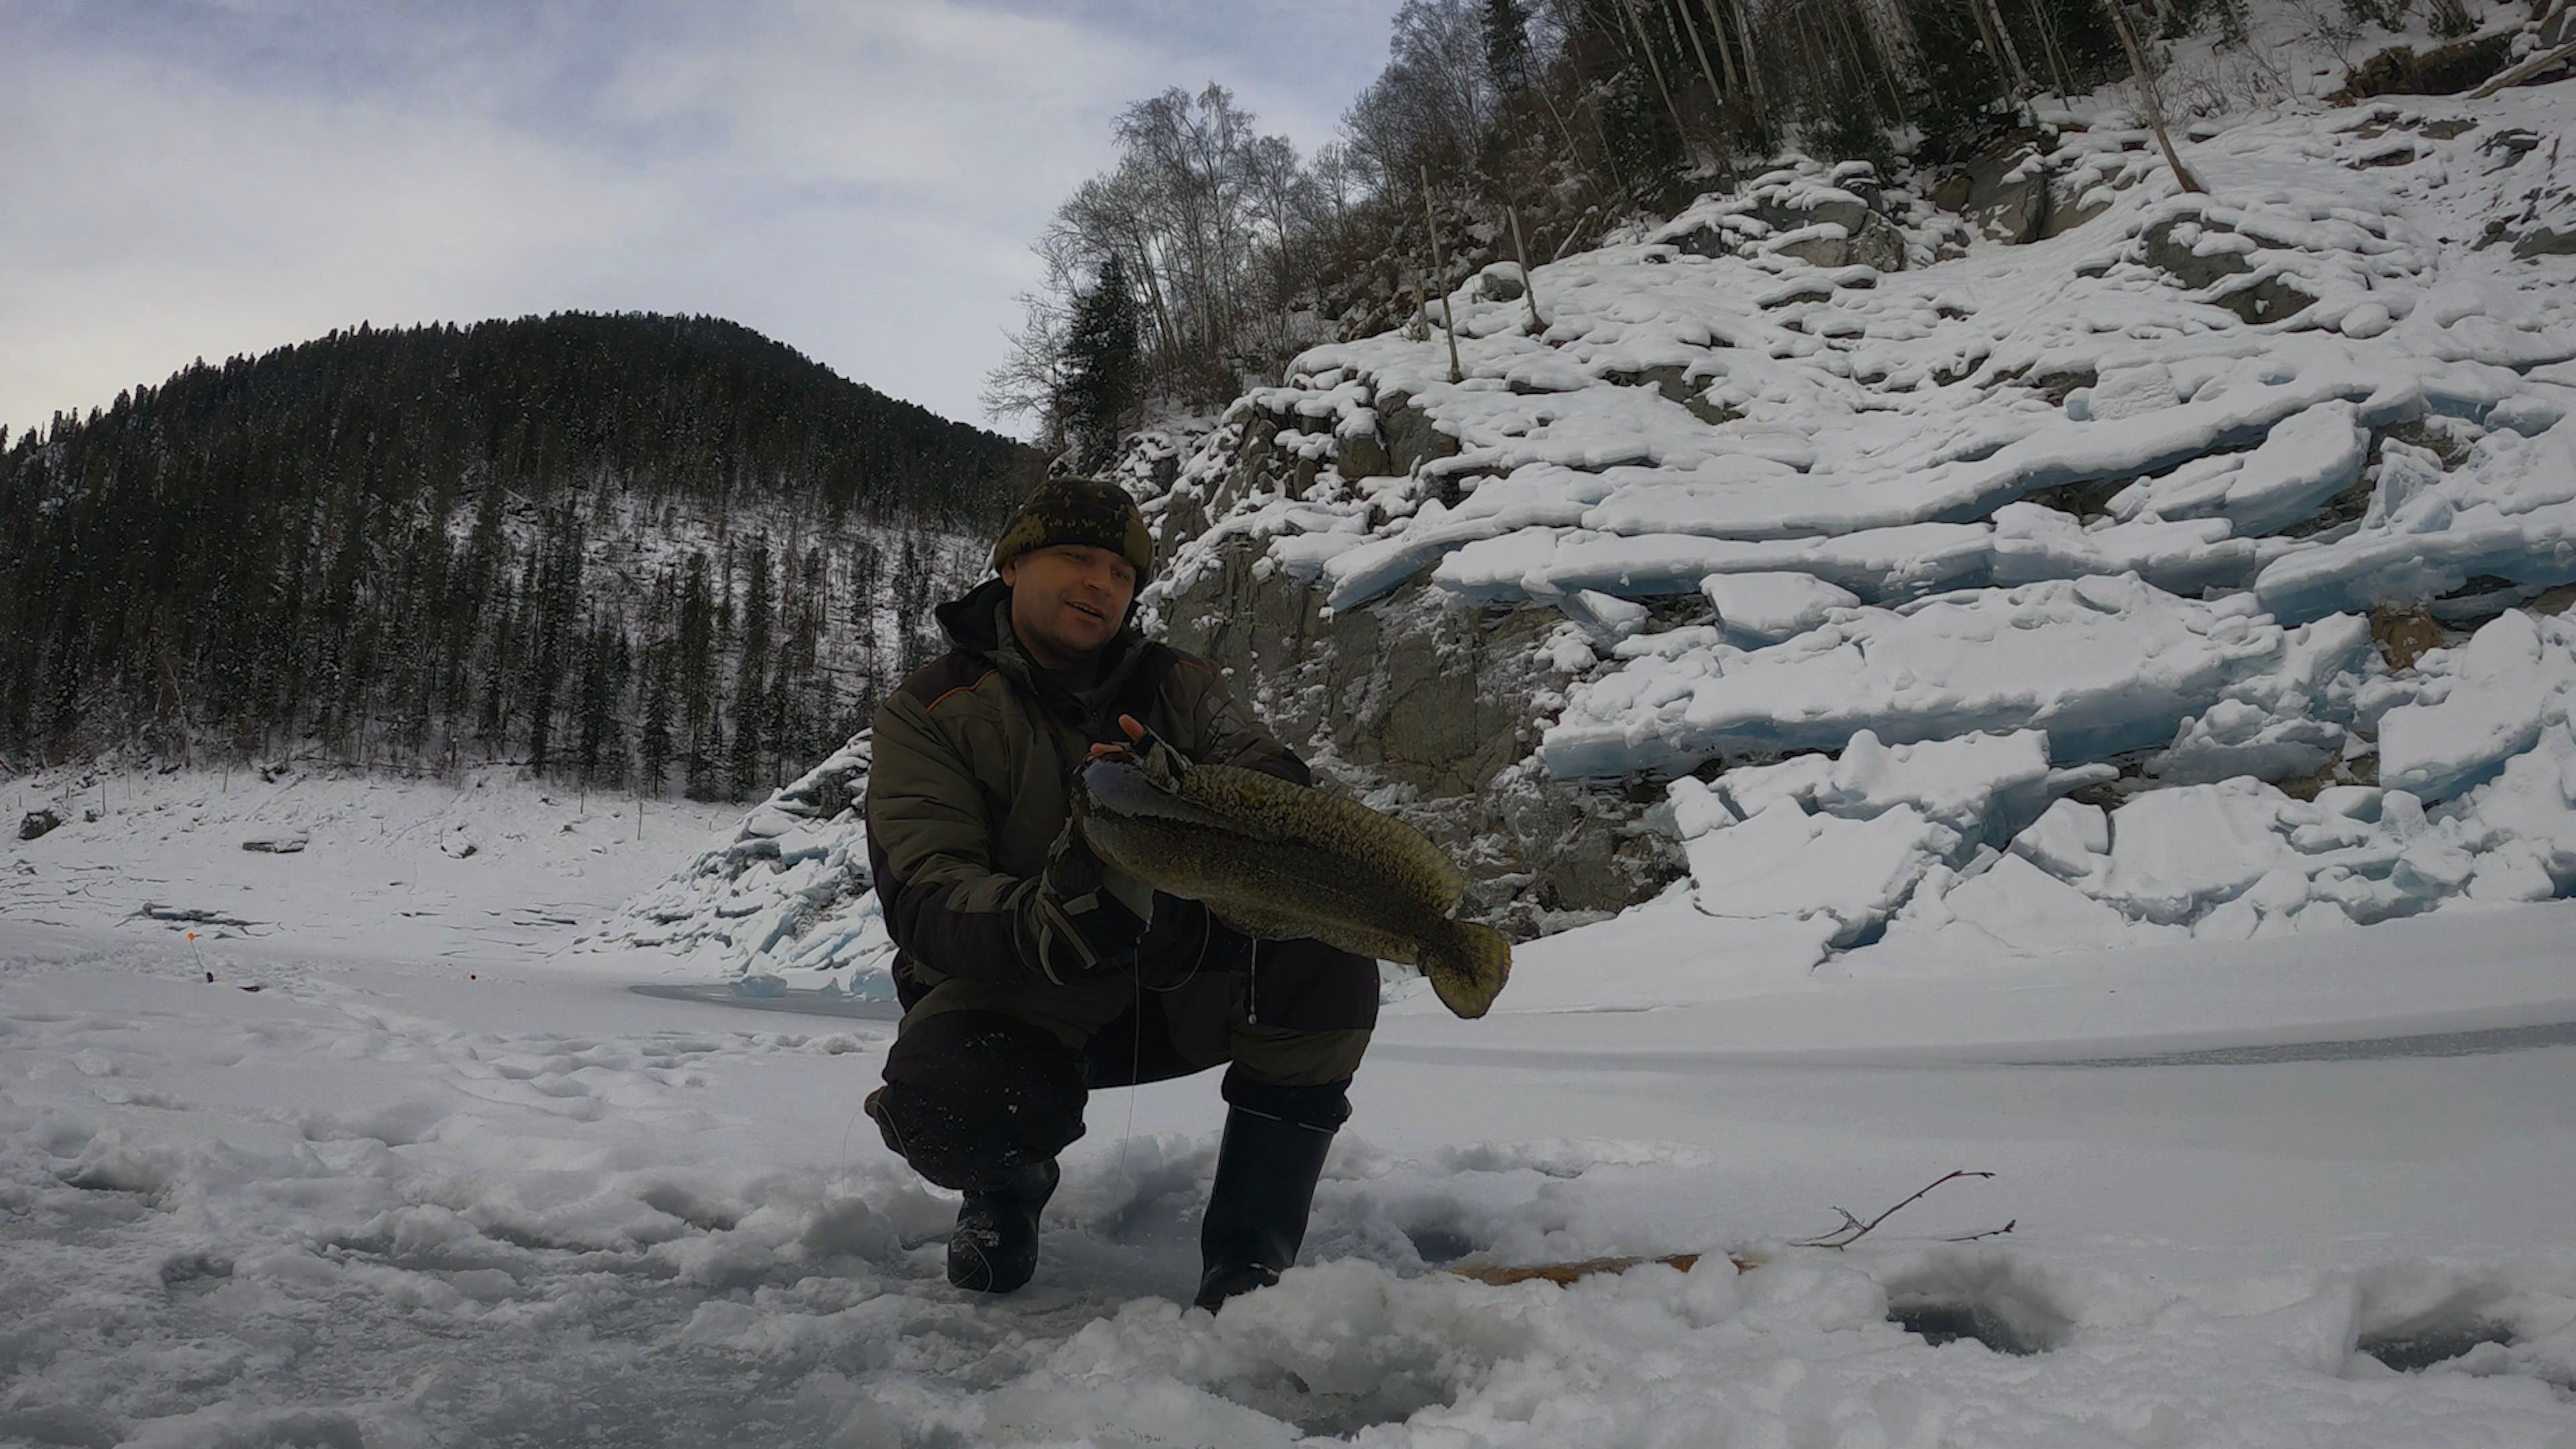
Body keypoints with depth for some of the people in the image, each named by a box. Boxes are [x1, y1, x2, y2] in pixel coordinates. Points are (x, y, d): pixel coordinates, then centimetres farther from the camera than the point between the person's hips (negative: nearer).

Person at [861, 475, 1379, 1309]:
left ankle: (1248, 1258, -14)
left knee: (1326, 961, -25)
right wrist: (1038, 922, -42)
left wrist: (1186, 787, -37)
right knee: (939, 1100, -34)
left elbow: (1282, 790, -12)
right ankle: (1009, 1186, 5)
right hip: (1015, 1004, -2)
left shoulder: (1177, 686, 4)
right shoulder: (929, 713, -6)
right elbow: (921, 895, -19)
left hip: (1180, 987, 3)